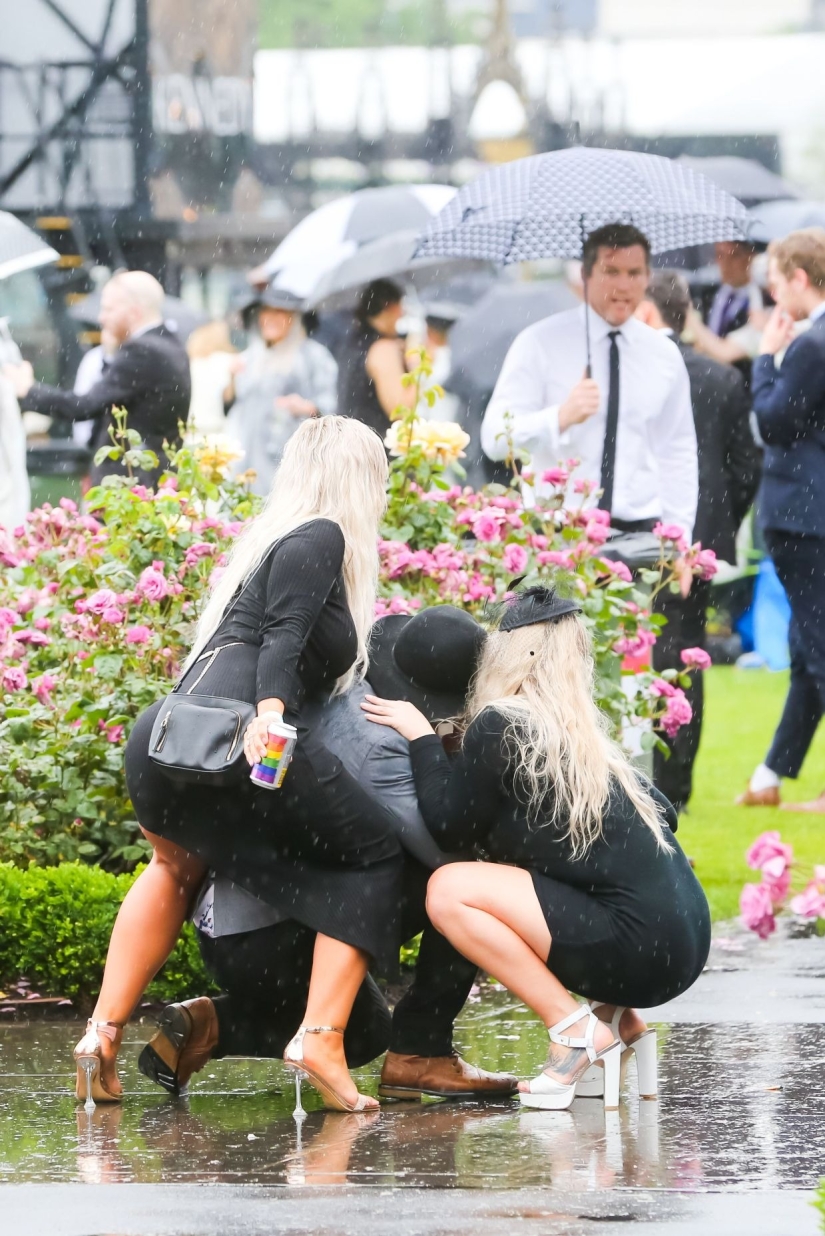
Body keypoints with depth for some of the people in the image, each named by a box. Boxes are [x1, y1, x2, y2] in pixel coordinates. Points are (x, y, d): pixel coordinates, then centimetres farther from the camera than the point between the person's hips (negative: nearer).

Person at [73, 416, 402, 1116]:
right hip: (234, 733, -9)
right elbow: (283, 635, -11)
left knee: (177, 866, 37)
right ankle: (321, 1039, -9)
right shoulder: (319, 538, 7)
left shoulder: (269, 539, 32)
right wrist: (270, 709, -25)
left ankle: (104, 1032, 27)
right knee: (374, 855, 6)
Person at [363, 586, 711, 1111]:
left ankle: (576, 1028, -7)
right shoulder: (588, 735, 16)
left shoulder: (500, 727, -7)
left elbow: (450, 827, -3)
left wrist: (421, 736, 7)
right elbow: (661, 812, 20)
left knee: (450, 889, -9)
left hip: (640, 946, -8)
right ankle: (615, 1019, 13)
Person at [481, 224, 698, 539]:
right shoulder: (540, 343, 0)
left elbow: (678, 454, 15)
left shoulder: (665, 356, 11)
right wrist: (562, 416, -25)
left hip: (639, 532, 3)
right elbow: (496, 439, -9)